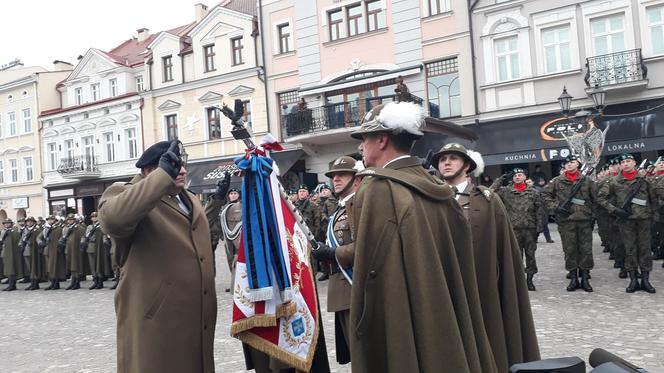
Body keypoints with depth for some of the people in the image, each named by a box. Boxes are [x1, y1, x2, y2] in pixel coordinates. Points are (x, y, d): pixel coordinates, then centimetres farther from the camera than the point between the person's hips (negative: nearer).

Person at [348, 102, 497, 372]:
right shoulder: (437, 188, 6)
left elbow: (367, 272, -17)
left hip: (397, 334, -7)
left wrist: (363, 332, -8)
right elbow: (458, 270, 10)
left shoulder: (376, 189, -14)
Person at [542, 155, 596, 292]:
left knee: (586, 249, 2)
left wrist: (592, 214, 8)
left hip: (584, 220, 1)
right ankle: (573, 278, 12)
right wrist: (555, 207, -5)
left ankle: (585, 278, 12)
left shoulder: (587, 181, 7)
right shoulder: (557, 181, 4)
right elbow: (546, 195, 8)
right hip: (565, 220, 0)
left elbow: (595, 199, 13)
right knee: (570, 250, 3)